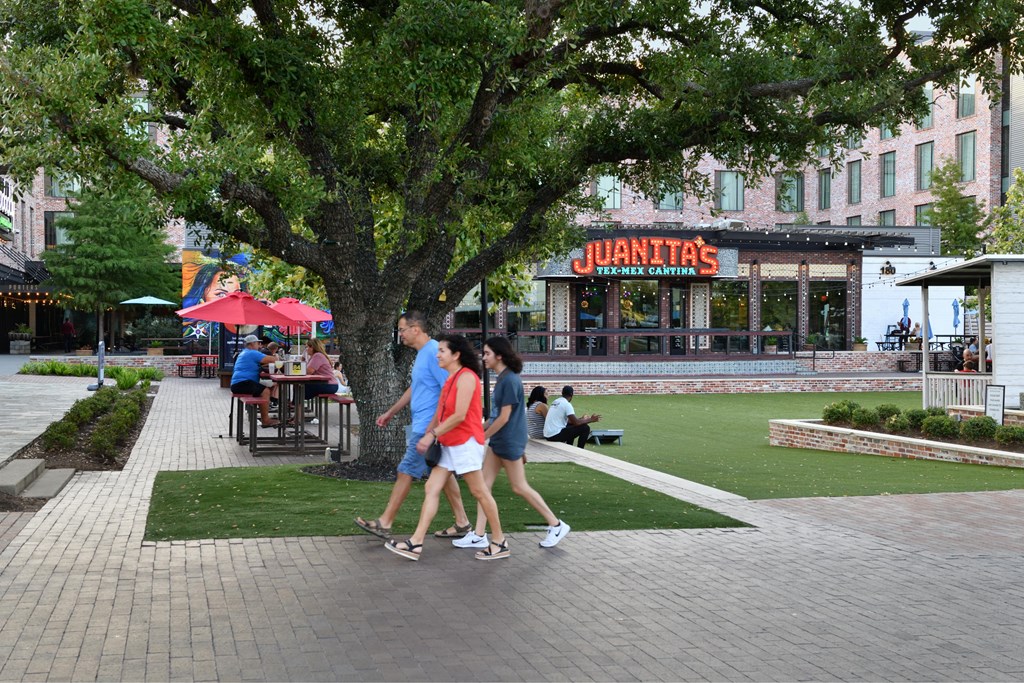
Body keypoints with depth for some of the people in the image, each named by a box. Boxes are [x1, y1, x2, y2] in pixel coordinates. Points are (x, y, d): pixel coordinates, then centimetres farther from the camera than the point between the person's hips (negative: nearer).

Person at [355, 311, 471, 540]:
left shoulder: (433, 353, -17)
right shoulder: (422, 353, 15)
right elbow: (414, 389, 26)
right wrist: (390, 413, 30)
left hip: (427, 427, -10)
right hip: (421, 425, 10)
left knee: (406, 472, -4)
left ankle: (384, 524, 3)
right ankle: (462, 523, 16)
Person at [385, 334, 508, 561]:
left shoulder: (466, 377, -15)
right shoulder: (450, 379, 15)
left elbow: (459, 415, -22)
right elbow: (440, 413, 16)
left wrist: (432, 435, -19)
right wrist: (426, 435, 5)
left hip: (465, 442, -10)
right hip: (449, 445, 10)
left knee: (480, 492, -1)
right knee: (431, 489, 3)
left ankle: (499, 543, 11)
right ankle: (416, 543, 1)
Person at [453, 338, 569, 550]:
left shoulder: (510, 380, -20)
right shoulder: (502, 379, 9)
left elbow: (504, 417, -20)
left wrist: (482, 437, -13)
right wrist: (483, 430, 16)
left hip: (509, 442, -10)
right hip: (497, 441, 10)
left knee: (519, 487, 1)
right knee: (484, 484, 6)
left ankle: (556, 525, 13)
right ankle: (479, 535, 9)